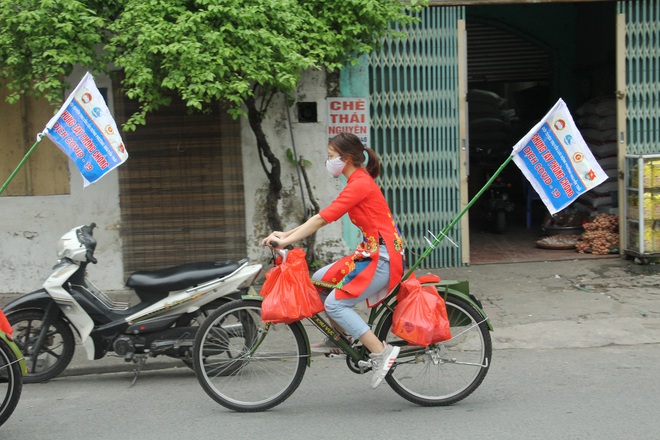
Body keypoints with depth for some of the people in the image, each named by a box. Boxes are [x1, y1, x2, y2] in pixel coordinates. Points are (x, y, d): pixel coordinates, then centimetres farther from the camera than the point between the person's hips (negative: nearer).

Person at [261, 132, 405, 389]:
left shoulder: (360, 183, -16)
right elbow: (322, 218, 15)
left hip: (383, 257, -10)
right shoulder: (358, 181, 15)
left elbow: (322, 219, -21)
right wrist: (287, 235, 9)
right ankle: (340, 338, 20)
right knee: (319, 280, 10)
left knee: (334, 303, -14)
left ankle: (380, 352, -12)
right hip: (370, 252, 10)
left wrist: (286, 241, -20)